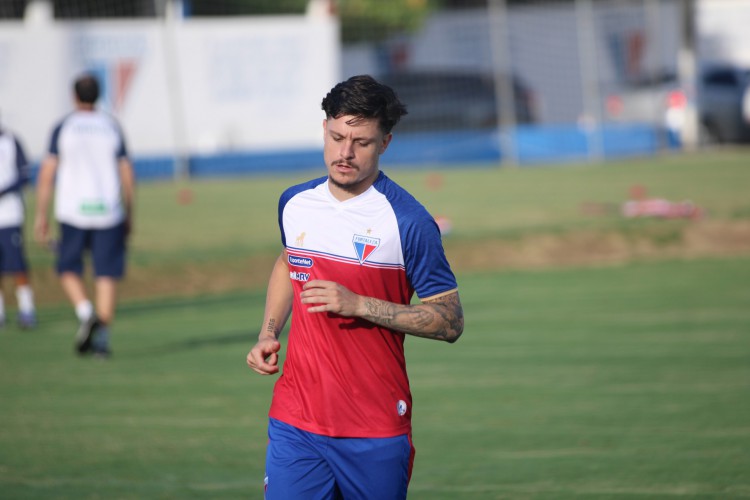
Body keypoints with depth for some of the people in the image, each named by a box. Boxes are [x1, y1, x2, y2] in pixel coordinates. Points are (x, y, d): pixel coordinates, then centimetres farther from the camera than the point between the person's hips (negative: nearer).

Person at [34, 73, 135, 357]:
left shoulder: (63, 128, -1)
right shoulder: (112, 128, 5)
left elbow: (47, 172, -4)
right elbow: (127, 174, 6)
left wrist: (41, 215, 0)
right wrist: (129, 214, 15)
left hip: (72, 210, -1)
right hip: (109, 212, 1)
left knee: (69, 269, 11)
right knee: (107, 274, 4)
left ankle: (86, 313, -15)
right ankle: (102, 337, -4)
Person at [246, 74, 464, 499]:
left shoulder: (408, 221, -10)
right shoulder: (295, 204, 6)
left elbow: (450, 322, -9)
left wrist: (358, 305, -18)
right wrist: (268, 335, 12)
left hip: (376, 432, -3)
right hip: (295, 421, 3)